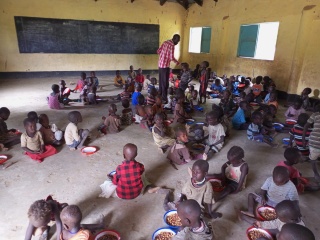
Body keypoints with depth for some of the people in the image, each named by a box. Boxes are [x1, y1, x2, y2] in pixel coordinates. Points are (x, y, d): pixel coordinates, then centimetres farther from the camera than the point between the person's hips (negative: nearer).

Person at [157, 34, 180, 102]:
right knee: (165, 82, -1)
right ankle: (164, 97, 5)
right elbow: (172, 57, -20)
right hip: (165, 65, -9)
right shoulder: (172, 45, -16)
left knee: (161, 80, 17)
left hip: (160, 64, 9)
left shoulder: (165, 42, 10)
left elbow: (158, 51, 13)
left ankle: (160, 94, 28)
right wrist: (177, 62, -3)